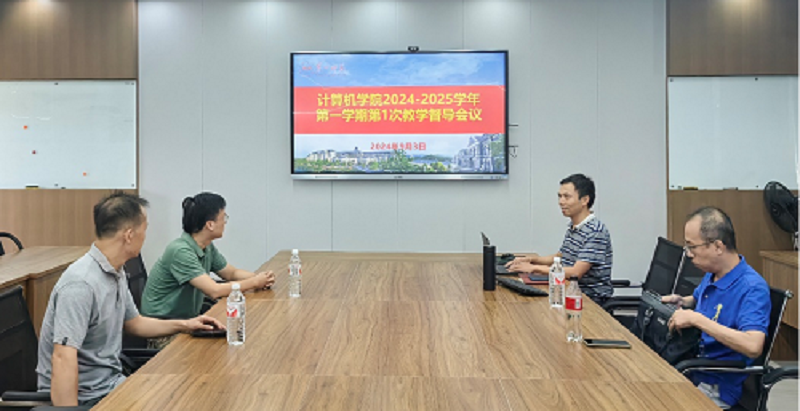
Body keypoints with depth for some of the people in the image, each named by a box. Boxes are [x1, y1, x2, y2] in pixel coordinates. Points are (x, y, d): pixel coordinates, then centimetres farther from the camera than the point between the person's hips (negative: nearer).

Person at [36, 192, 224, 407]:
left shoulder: (116, 273, 8)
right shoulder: (81, 284, -24)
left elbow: (133, 322, 23)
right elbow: (63, 359, -31)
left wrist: (184, 325, 18)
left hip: (111, 381, 9)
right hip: (85, 396, -9)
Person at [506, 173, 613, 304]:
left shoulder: (596, 231, -19)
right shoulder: (572, 226, 10)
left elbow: (576, 272, -24)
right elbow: (562, 257, 24)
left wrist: (534, 268, -18)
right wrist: (531, 259, 8)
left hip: (593, 298, -8)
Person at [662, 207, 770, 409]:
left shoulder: (753, 288, -20)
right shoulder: (711, 275, 6)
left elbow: (753, 346, -33)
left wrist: (697, 319, -30)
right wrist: (682, 302, 6)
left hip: (717, 387, -8)